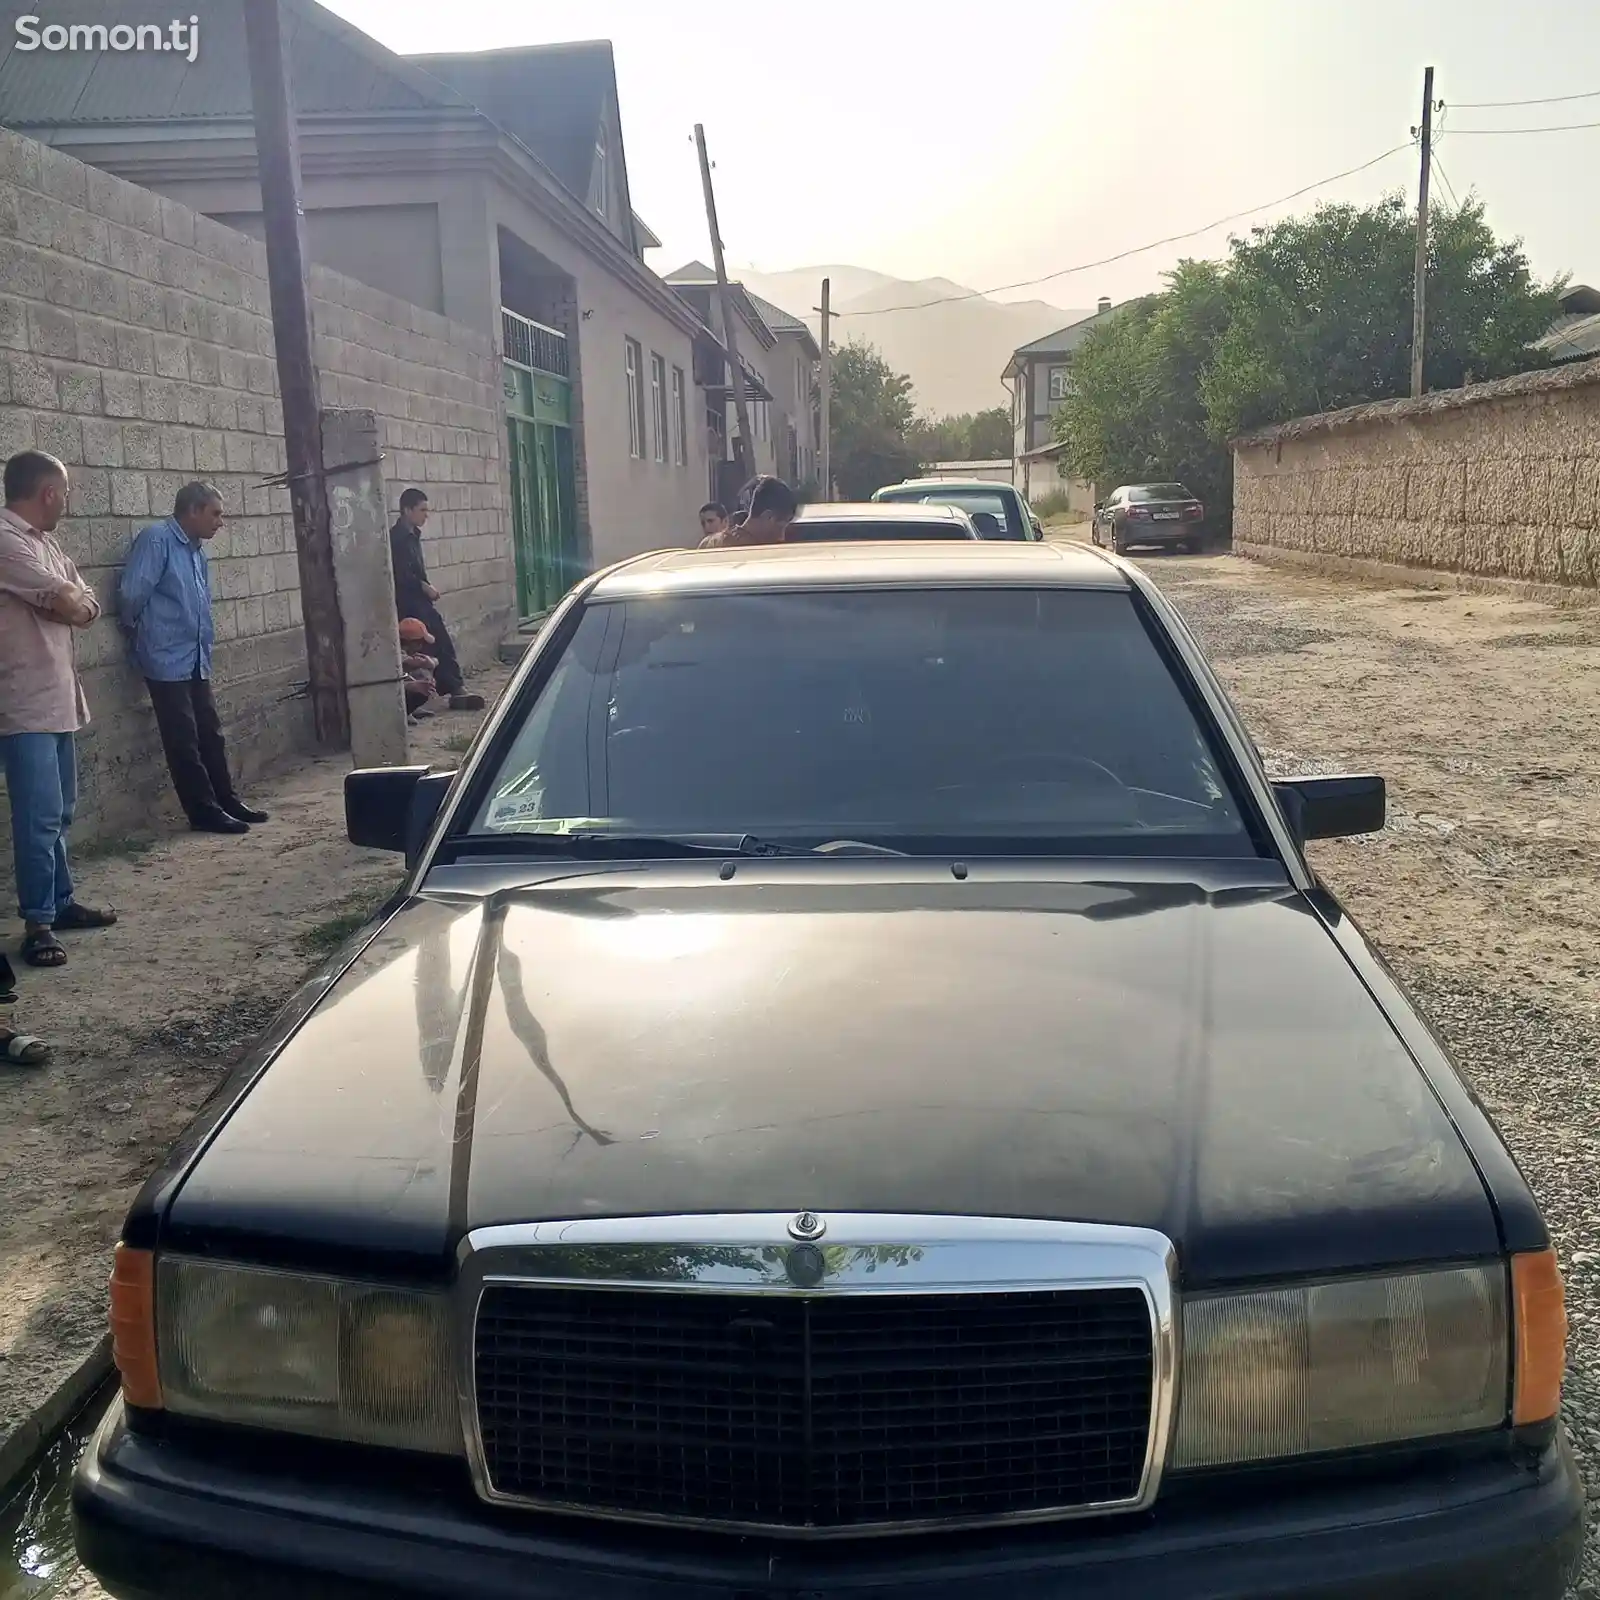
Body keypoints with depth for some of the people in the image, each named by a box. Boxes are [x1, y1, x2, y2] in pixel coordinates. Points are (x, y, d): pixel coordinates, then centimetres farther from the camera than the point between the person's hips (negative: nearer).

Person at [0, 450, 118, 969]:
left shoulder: (45, 542, 16)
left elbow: (89, 607, 12)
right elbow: (68, 604, -17)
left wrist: (67, 601, -8)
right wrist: (70, 598, 5)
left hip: (57, 698, 9)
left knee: (58, 813, 16)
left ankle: (60, 901, 27)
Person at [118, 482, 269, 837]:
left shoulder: (197, 551, 14)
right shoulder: (157, 539, -13)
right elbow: (131, 594, -17)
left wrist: (204, 643, 14)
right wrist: (139, 632, -2)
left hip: (196, 659, 8)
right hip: (167, 659, -8)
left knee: (211, 735, 13)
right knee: (183, 741, -1)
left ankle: (227, 800, 21)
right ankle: (204, 811, 3)